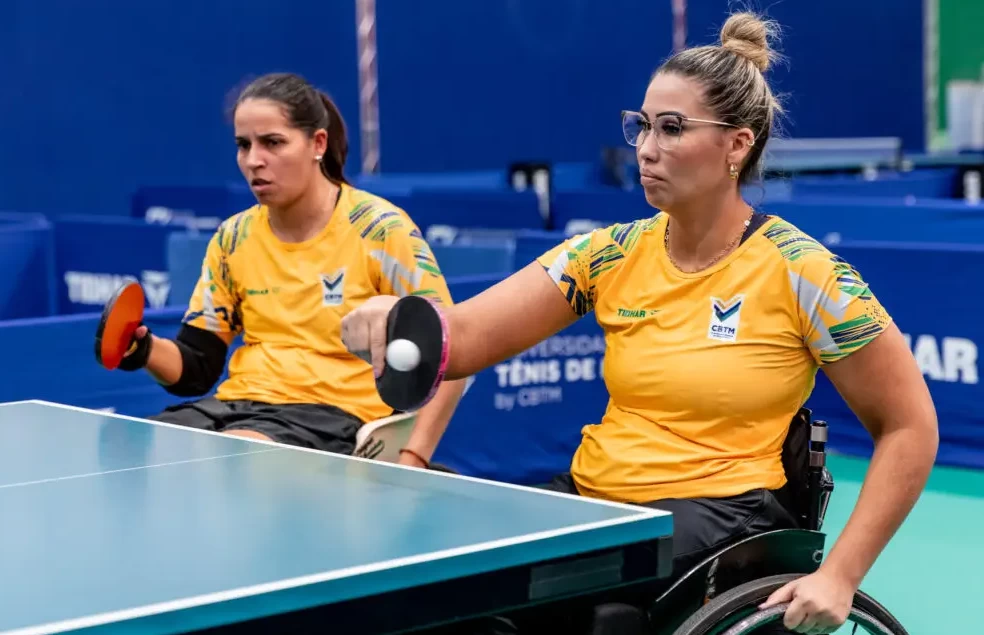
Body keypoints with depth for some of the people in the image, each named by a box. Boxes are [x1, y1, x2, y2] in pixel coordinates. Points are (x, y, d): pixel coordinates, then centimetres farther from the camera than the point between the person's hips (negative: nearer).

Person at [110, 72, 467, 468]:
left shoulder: (380, 229, -6)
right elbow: (198, 369, 12)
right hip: (236, 405, 6)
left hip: (333, 415, -6)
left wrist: (411, 460, -17)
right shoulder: (233, 238, 10)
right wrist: (146, 350, -10)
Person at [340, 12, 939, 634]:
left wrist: (840, 575, -12)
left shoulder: (802, 273, -8)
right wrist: (399, 322, -26)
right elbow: (460, 340, -2)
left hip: (718, 513, -5)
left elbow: (909, 427, -4)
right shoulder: (613, 254, 4)